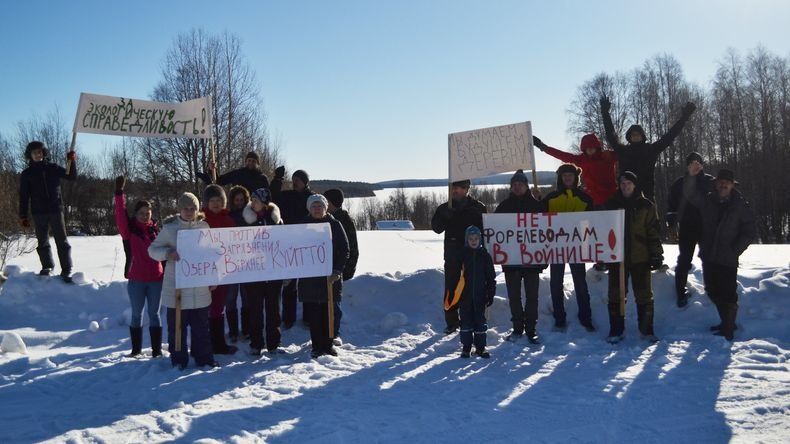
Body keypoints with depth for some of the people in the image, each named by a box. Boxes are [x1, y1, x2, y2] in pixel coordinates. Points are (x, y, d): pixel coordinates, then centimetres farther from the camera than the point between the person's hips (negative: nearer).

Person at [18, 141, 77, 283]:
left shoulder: (53, 168, 7)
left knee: (62, 241, -4)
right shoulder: (26, 174, 6)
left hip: (56, 210, -1)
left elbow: (72, 176, 7)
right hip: (38, 212, 1)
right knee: (42, 242, 7)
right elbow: (24, 197, 5)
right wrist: (23, 216, 0)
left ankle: (66, 270, -3)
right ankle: (47, 266, 19)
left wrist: (72, 162, -9)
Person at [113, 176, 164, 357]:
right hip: (136, 279, -1)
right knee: (136, 314, 10)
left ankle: (157, 349, 12)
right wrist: (119, 193, -24)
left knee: (154, 313, 7)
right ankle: (136, 348, 22)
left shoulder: (155, 229, 7)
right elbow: (121, 216, -16)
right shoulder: (130, 229, 0)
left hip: (156, 278, 1)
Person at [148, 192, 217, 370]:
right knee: (177, 325, 5)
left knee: (201, 325, 10)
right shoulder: (169, 228, -2)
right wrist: (168, 253, -19)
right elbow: (153, 250, 2)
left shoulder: (204, 227, 6)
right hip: (176, 287, -2)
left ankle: (203, 357, 21)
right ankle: (179, 359, 17)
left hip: (200, 288, 2)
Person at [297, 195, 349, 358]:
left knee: (328, 312, 6)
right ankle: (317, 346, 9)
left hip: (330, 277, 0)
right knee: (313, 314, 1)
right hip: (309, 277, 0)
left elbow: (344, 250, 2)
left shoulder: (335, 225, 3)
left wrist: (337, 271, -8)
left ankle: (327, 344, 16)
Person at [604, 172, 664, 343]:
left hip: (640, 258, -1)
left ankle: (647, 329, 19)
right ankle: (615, 331, 14)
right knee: (616, 295, 5)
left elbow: (654, 232, 0)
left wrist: (656, 255, -6)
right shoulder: (612, 205, 5)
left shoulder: (646, 206, 2)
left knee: (644, 295, 7)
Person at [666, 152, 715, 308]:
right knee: (684, 260, 0)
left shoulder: (710, 181, 2)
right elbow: (671, 206, 5)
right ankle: (681, 292, 7)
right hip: (686, 228, 0)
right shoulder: (679, 183, 4)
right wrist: (672, 225, -2)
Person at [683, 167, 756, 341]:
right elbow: (689, 194, -2)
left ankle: (728, 330, 7)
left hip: (727, 260, -5)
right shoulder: (708, 200, 5)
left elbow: (750, 232, -3)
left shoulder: (741, 206, -4)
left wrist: (734, 251, -10)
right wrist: (692, 176, -18)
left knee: (728, 294, -3)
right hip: (708, 257, 5)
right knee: (713, 292, 15)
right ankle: (727, 323, 32)